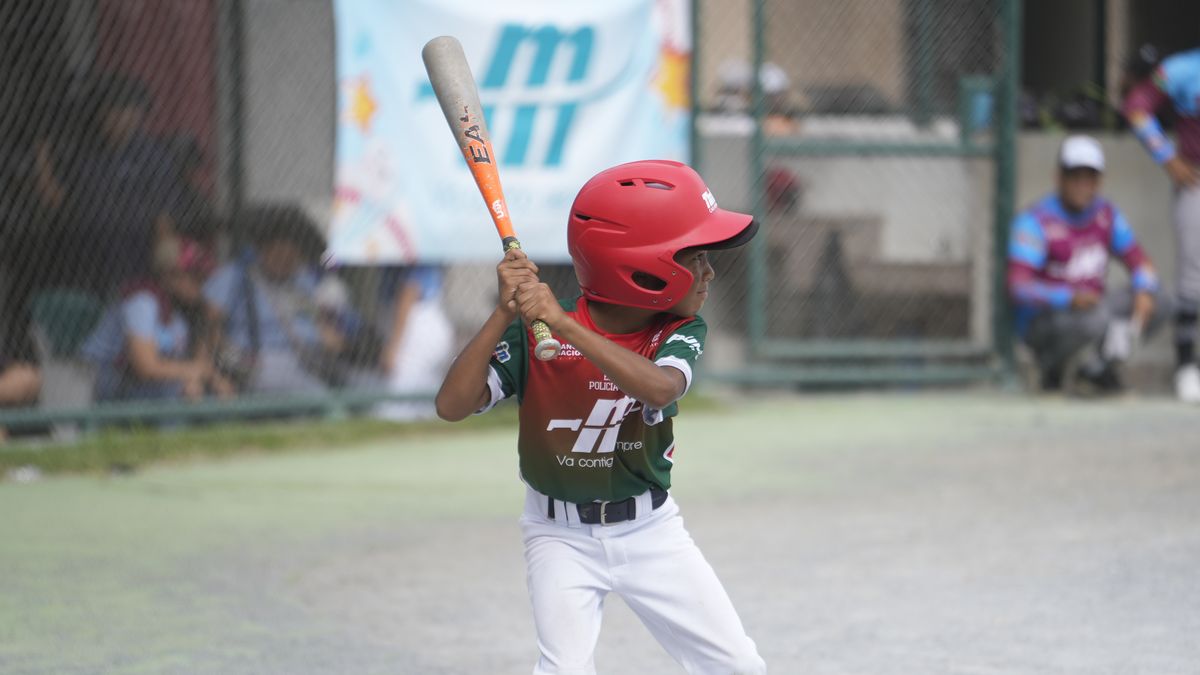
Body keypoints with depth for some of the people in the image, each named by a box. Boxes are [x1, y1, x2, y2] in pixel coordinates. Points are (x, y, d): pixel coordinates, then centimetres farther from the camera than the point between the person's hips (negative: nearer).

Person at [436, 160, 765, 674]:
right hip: (562, 536, -3)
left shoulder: (681, 332, -9)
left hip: (651, 530, 3)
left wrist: (565, 325, -41)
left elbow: (659, 387, -32)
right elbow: (453, 406, -23)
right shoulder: (534, 332, -16)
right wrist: (505, 314, -31)